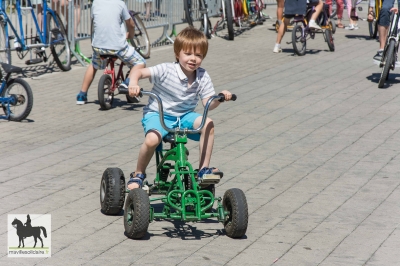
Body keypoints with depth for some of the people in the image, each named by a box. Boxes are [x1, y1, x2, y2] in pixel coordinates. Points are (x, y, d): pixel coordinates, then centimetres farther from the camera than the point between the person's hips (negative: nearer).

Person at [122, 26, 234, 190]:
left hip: (184, 116, 4)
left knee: (208, 124, -22)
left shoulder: (202, 77, -4)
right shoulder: (166, 71, -18)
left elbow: (208, 104, -5)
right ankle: (138, 175, -5)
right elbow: (138, 72, -21)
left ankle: (203, 169, -9)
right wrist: (133, 83, -43)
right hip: (157, 114, -4)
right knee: (152, 139, -33)